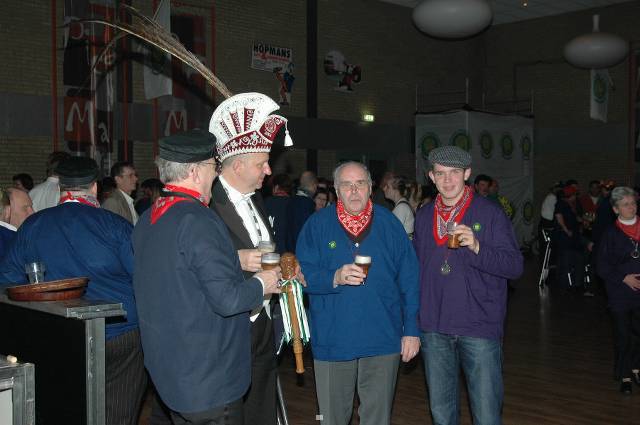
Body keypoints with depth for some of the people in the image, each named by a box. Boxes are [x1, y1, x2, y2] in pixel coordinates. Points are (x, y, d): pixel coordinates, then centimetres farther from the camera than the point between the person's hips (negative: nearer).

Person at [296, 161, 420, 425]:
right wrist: (335, 278, -24)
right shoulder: (317, 225, 0)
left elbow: (409, 280, 3)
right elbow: (302, 274, -6)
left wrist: (411, 330, -1)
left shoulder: (389, 224, 2)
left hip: (382, 340, 1)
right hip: (332, 341, 0)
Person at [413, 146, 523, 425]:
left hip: (479, 328, -4)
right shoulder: (423, 217, 10)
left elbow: (515, 266, -9)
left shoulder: (489, 213, -3)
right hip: (434, 329, 4)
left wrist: (477, 247, -24)